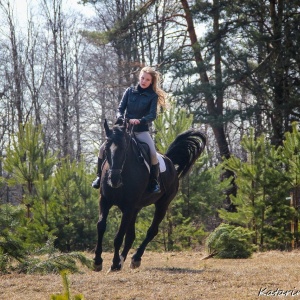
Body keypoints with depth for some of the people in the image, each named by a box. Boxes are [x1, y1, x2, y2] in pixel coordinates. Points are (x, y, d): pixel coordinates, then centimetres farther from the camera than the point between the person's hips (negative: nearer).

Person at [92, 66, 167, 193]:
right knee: (103, 148, -11)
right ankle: (100, 177, 7)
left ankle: (154, 183, -8)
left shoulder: (153, 96, -1)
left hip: (142, 131, -2)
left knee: (153, 154, -26)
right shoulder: (130, 91, 5)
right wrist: (120, 118, -21)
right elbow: (120, 109, 2)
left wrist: (139, 121, -31)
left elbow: (152, 115, -12)